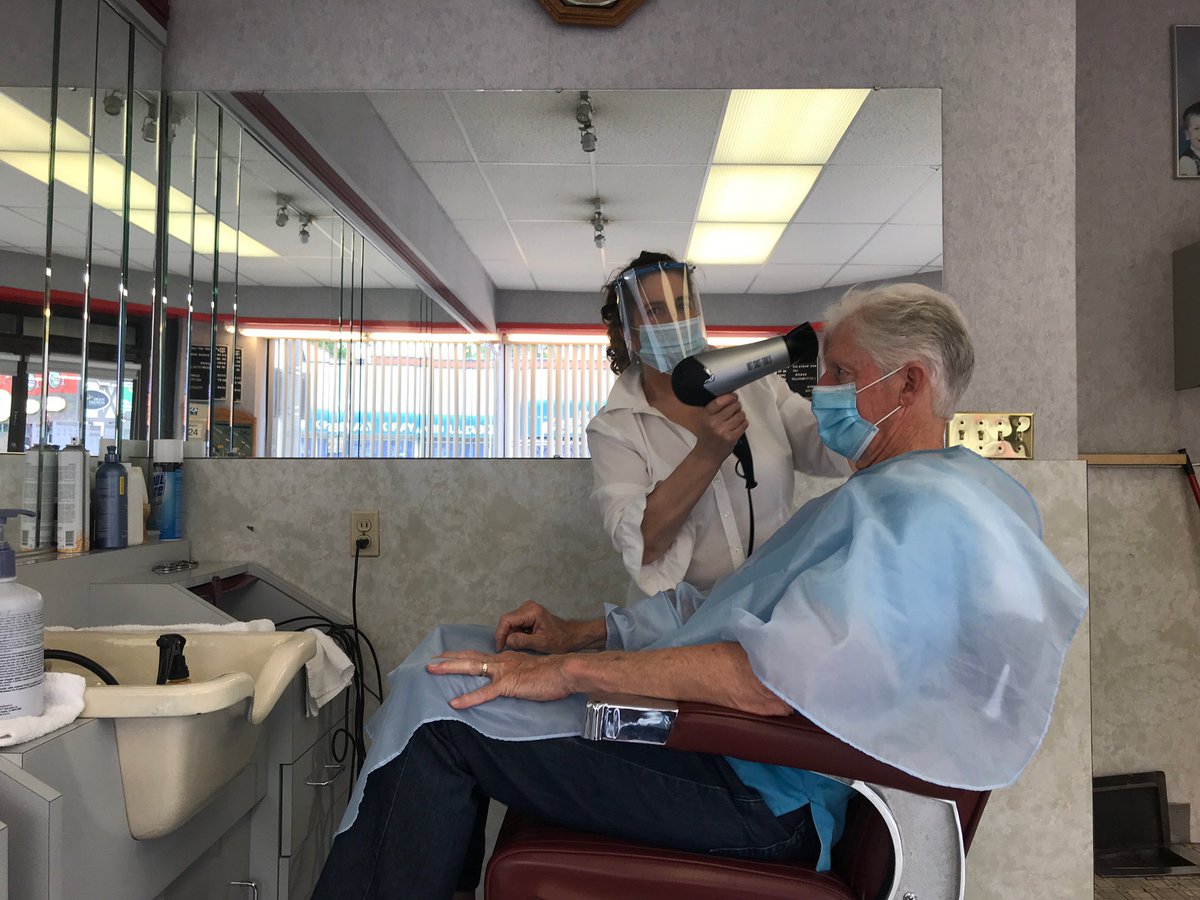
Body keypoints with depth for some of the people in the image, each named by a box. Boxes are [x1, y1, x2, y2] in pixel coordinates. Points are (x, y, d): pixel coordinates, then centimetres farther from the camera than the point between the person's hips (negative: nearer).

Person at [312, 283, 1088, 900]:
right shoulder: (895, 493, 18)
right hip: (733, 750, 11)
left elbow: (773, 680, -28)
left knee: (441, 702, -16)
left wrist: (570, 670, -20)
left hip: (762, 801, -10)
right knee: (451, 652, 7)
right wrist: (581, 633, 8)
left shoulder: (922, 510, -17)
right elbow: (745, 612, 17)